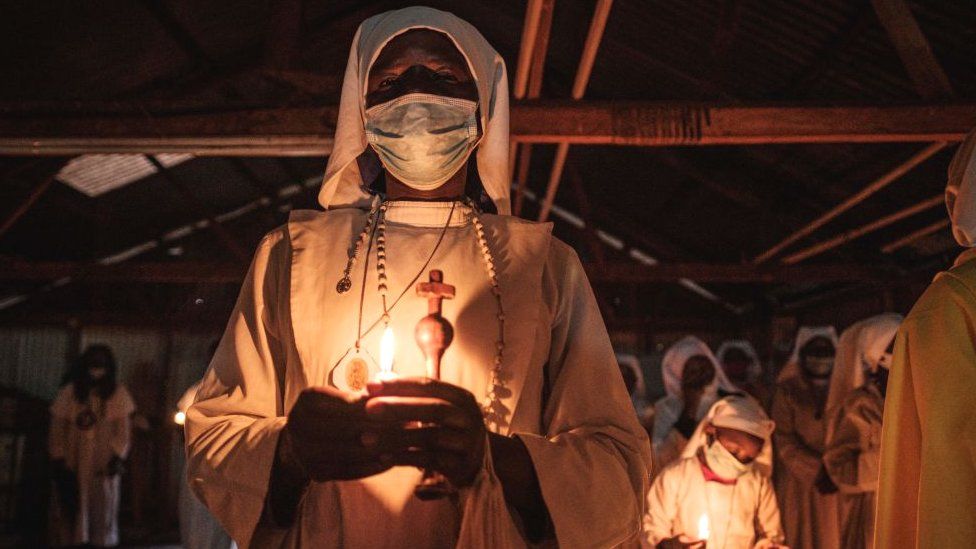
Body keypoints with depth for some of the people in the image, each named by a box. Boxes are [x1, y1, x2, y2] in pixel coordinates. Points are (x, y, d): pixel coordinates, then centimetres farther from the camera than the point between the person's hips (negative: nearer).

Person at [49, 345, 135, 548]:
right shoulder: (69, 392, 1)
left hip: (104, 466, 0)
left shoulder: (117, 394, 0)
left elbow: (123, 430, -1)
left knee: (104, 514, 4)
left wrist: (118, 457, -14)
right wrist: (58, 461, -5)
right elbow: (57, 429, 2)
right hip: (73, 466, 0)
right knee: (70, 514, 3)